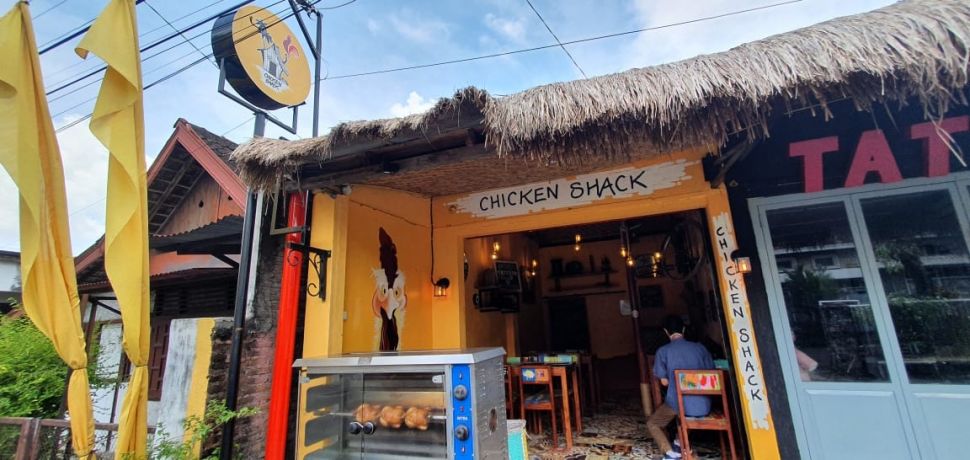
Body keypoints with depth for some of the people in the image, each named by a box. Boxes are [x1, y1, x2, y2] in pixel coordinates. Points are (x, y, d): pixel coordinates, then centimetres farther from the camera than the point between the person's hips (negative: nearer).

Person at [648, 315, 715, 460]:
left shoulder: (663, 351, -4)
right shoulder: (700, 348, 4)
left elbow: (664, 382, 1)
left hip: (678, 403, -4)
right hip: (703, 406, 4)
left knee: (652, 424, 19)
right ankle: (679, 444, 29)